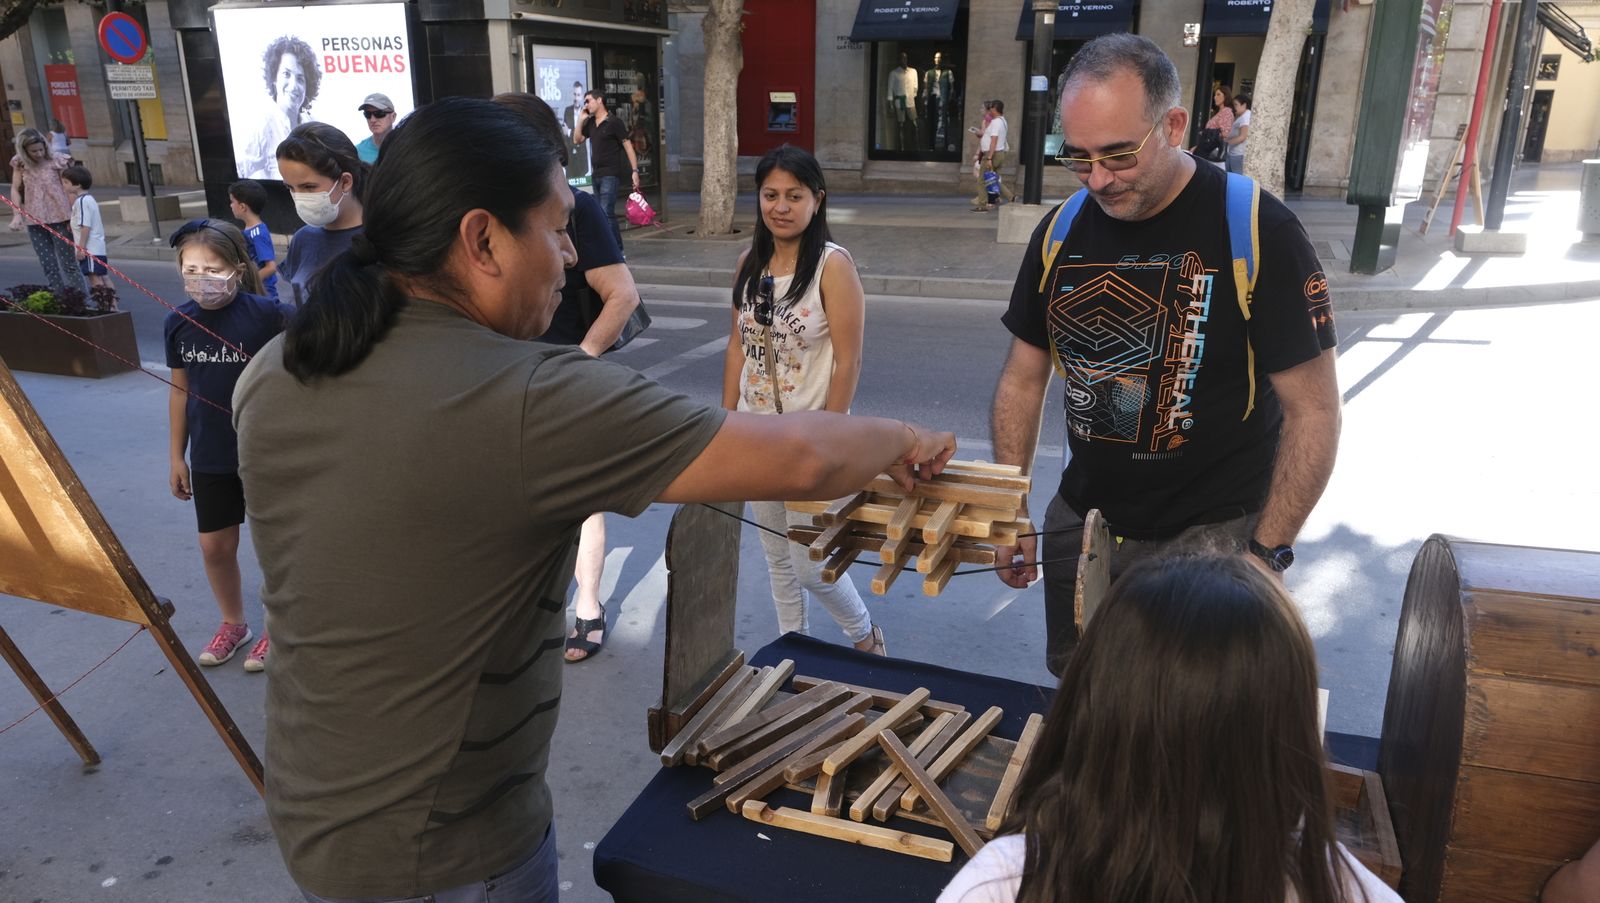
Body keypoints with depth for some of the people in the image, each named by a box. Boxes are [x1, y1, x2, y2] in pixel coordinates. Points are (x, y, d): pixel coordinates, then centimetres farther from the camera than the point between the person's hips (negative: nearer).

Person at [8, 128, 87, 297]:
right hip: (35, 223, 4)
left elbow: (69, 188, -5)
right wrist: (17, 215, -3)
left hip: (60, 219, -3)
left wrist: (75, 216, -10)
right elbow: (15, 190, 8)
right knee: (48, 266, 5)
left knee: (69, 264, -1)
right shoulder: (20, 164, 5)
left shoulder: (56, 161, -5)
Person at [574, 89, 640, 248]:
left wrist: (635, 171, -13)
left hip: (610, 175, -7)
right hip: (596, 174, 7)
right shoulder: (590, 123, 14)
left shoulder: (614, 122, -6)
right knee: (607, 213, 9)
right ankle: (617, 248, 16)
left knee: (606, 212, -15)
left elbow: (628, 146, -7)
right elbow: (577, 140, 14)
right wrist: (581, 119, 5)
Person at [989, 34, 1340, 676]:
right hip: (1082, 523, 5)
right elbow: (1023, 381, 7)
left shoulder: (1257, 232, -15)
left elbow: (1314, 410, -12)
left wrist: (1266, 554, -15)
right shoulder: (1060, 234, -1)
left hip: (1211, 535, -4)